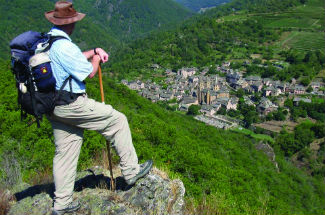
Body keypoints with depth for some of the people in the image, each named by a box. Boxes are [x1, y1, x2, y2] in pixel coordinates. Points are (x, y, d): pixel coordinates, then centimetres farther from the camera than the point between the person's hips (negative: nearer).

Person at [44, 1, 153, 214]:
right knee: (117, 120, 2)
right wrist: (96, 59, 6)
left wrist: (95, 51, 13)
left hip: (53, 106, 10)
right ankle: (131, 170, 12)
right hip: (71, 105, -10)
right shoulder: (64, 46, -20)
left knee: (65, 151, 16)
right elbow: (89, 72, -14)